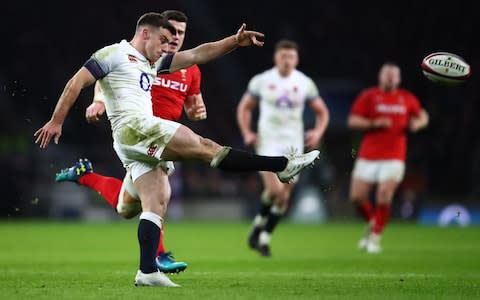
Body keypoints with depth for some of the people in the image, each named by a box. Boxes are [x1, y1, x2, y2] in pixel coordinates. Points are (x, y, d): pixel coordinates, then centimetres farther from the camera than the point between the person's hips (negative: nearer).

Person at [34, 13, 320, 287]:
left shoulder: (153, 63, 26)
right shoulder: (114, 54, 1)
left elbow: (196, 55, 22)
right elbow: (77, 83, -3)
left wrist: (235, 42, 12)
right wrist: (56, 122, -8)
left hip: (142, 141, 10)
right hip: (134, 128, -10)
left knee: (157, 204, 0)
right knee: (206, 147, -10)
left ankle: (147, 271, -7)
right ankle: (283, 166, -11)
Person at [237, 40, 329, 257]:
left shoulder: (305, 83, 3)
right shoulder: (261, 81, 0)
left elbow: (322, 112, 13)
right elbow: (244, 107, 12)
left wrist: (318, 132, -5)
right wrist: (246, 133, -1)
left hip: (293, 143, 2)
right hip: (268, 143, -2)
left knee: (284, 196, 2)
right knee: (274, 189, -19)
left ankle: (265, 238, 16)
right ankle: (259, 224, 7)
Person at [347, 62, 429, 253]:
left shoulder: (407, 99, 10)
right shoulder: (368, 96, 2)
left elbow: (423, 116, 24)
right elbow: (353, 121, -3)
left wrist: (417, 123, 1)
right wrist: (374, 124, -17)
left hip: (394, 157, 0)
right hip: (368, 157, 0)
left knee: (384, 196, -15)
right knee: (357, 197, -4)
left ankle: (375, 237, -1)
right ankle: (372, 224, 25)